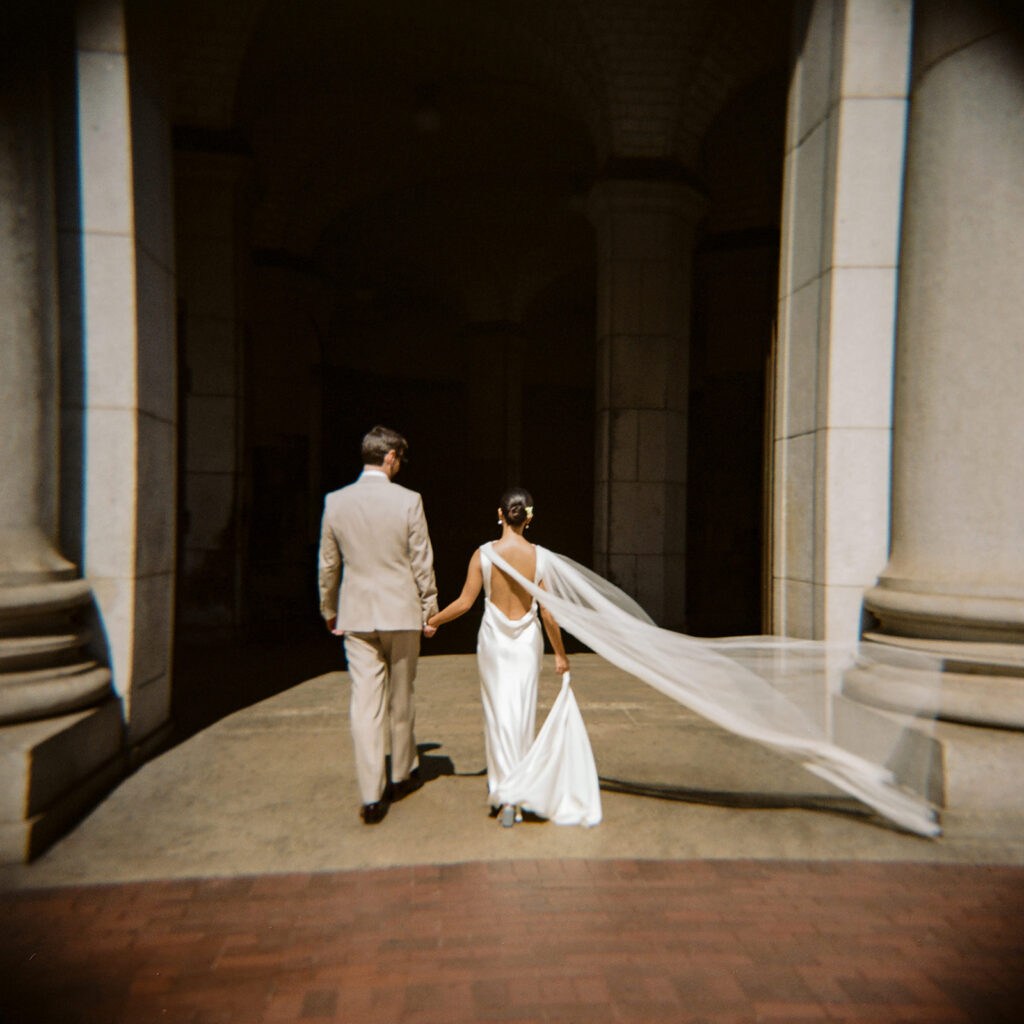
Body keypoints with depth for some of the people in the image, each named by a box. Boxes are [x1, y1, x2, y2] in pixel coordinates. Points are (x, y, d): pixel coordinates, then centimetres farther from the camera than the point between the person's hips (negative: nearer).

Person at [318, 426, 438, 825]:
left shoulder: (335, 501, -1)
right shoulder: (408, 501, -10)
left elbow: (328, 563, 6)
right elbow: (421, 563, -6)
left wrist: (329, 610, 19)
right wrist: (430, 609, 5)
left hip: (356, 616, 2)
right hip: (401, 612, -1)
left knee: (365, 703, 4)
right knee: (401, 699, 15)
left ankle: (372, 796, 6)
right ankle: (403, 775, 33)